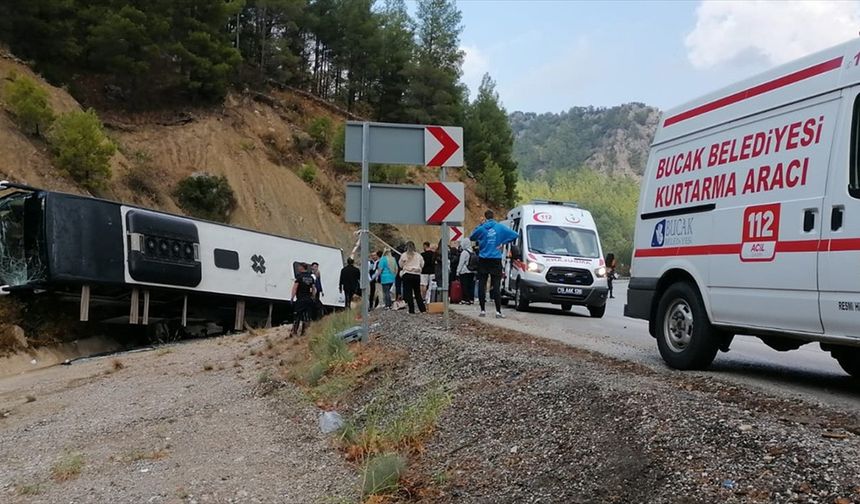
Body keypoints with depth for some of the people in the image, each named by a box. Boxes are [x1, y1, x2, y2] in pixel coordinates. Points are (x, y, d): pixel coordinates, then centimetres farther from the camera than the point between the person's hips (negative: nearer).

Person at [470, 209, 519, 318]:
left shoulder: (481, 228, -3)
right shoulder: (500, 227, -1)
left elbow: (471, 237, 13)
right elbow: (515, 235, -4)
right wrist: (503, 243, 0)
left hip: (483, 260, 0)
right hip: (496, 260, 0)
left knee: (481, 285, 7)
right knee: (496, 286, 0)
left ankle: (483, 310, 7)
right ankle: (498, 311, -6)